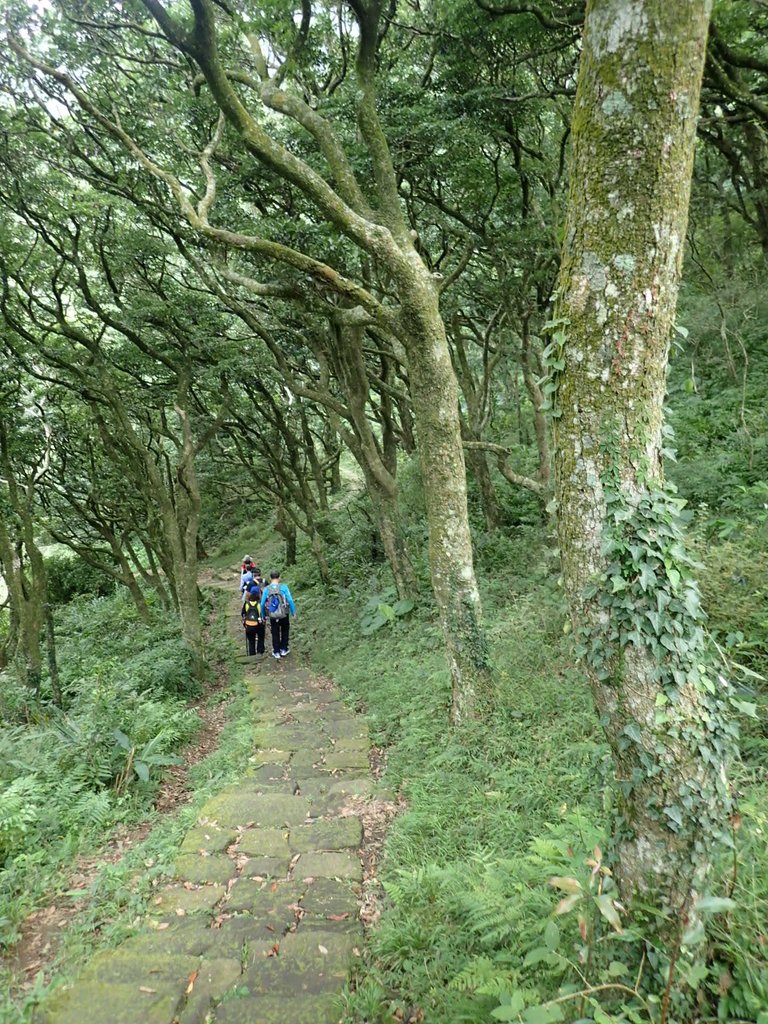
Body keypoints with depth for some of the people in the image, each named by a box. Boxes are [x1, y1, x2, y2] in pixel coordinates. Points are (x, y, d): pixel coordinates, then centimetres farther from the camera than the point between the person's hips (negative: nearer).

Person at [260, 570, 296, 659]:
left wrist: (263, 615, 7)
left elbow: (262, 604, -6)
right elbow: (290, 600, -16)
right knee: (285, 632, 22)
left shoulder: (266, 589, -8)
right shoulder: (283, 587, -13)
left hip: (272, 616, 1)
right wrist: (293, 612, -6)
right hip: (284, 615, -1)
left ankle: (276, 652, 25)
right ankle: (284, 649, 28)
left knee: (275, 634, 16)